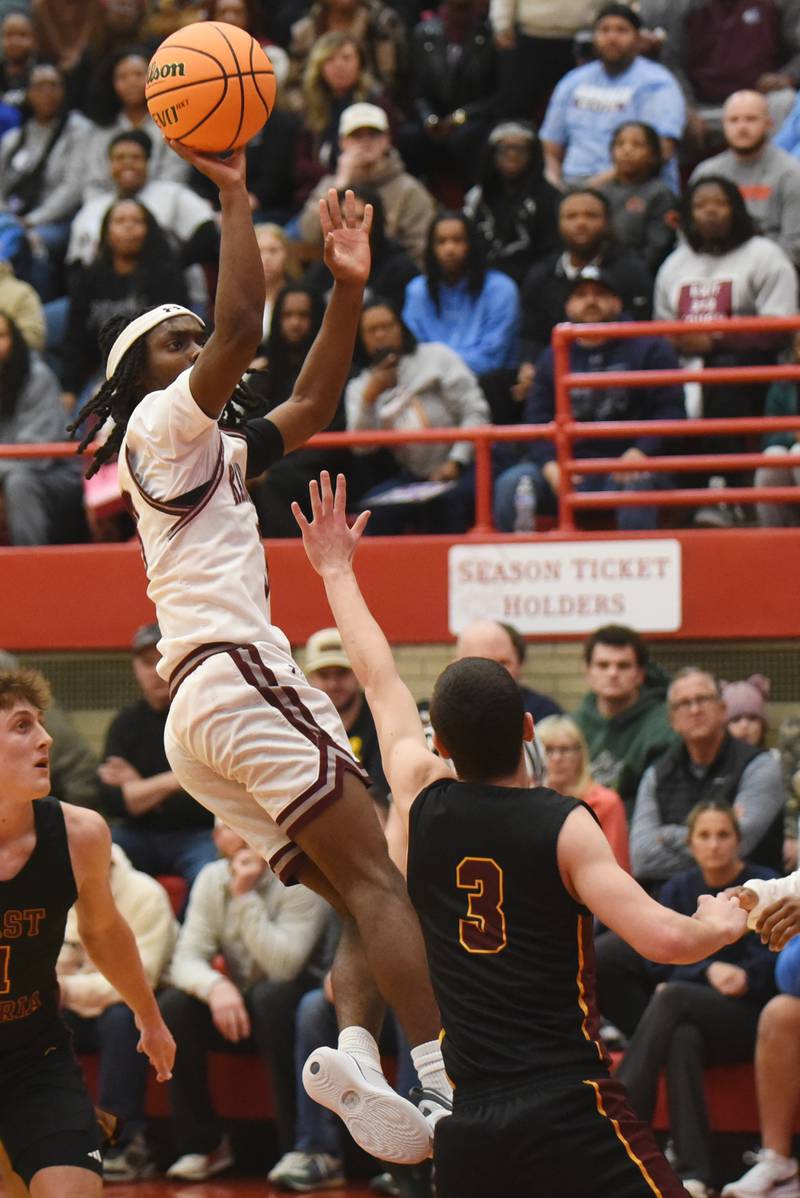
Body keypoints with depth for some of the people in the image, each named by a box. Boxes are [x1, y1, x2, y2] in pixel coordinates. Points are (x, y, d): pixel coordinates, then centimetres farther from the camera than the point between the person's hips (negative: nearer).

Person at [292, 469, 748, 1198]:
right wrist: (722, 925, 7)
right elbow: (664, 939, -15)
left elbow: (380, 681, 21)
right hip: (566, 1107, -5)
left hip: (468, 1119, 5)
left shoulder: (421, 803, 6)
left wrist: (337, 572, 36)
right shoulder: (564, 827, -7)